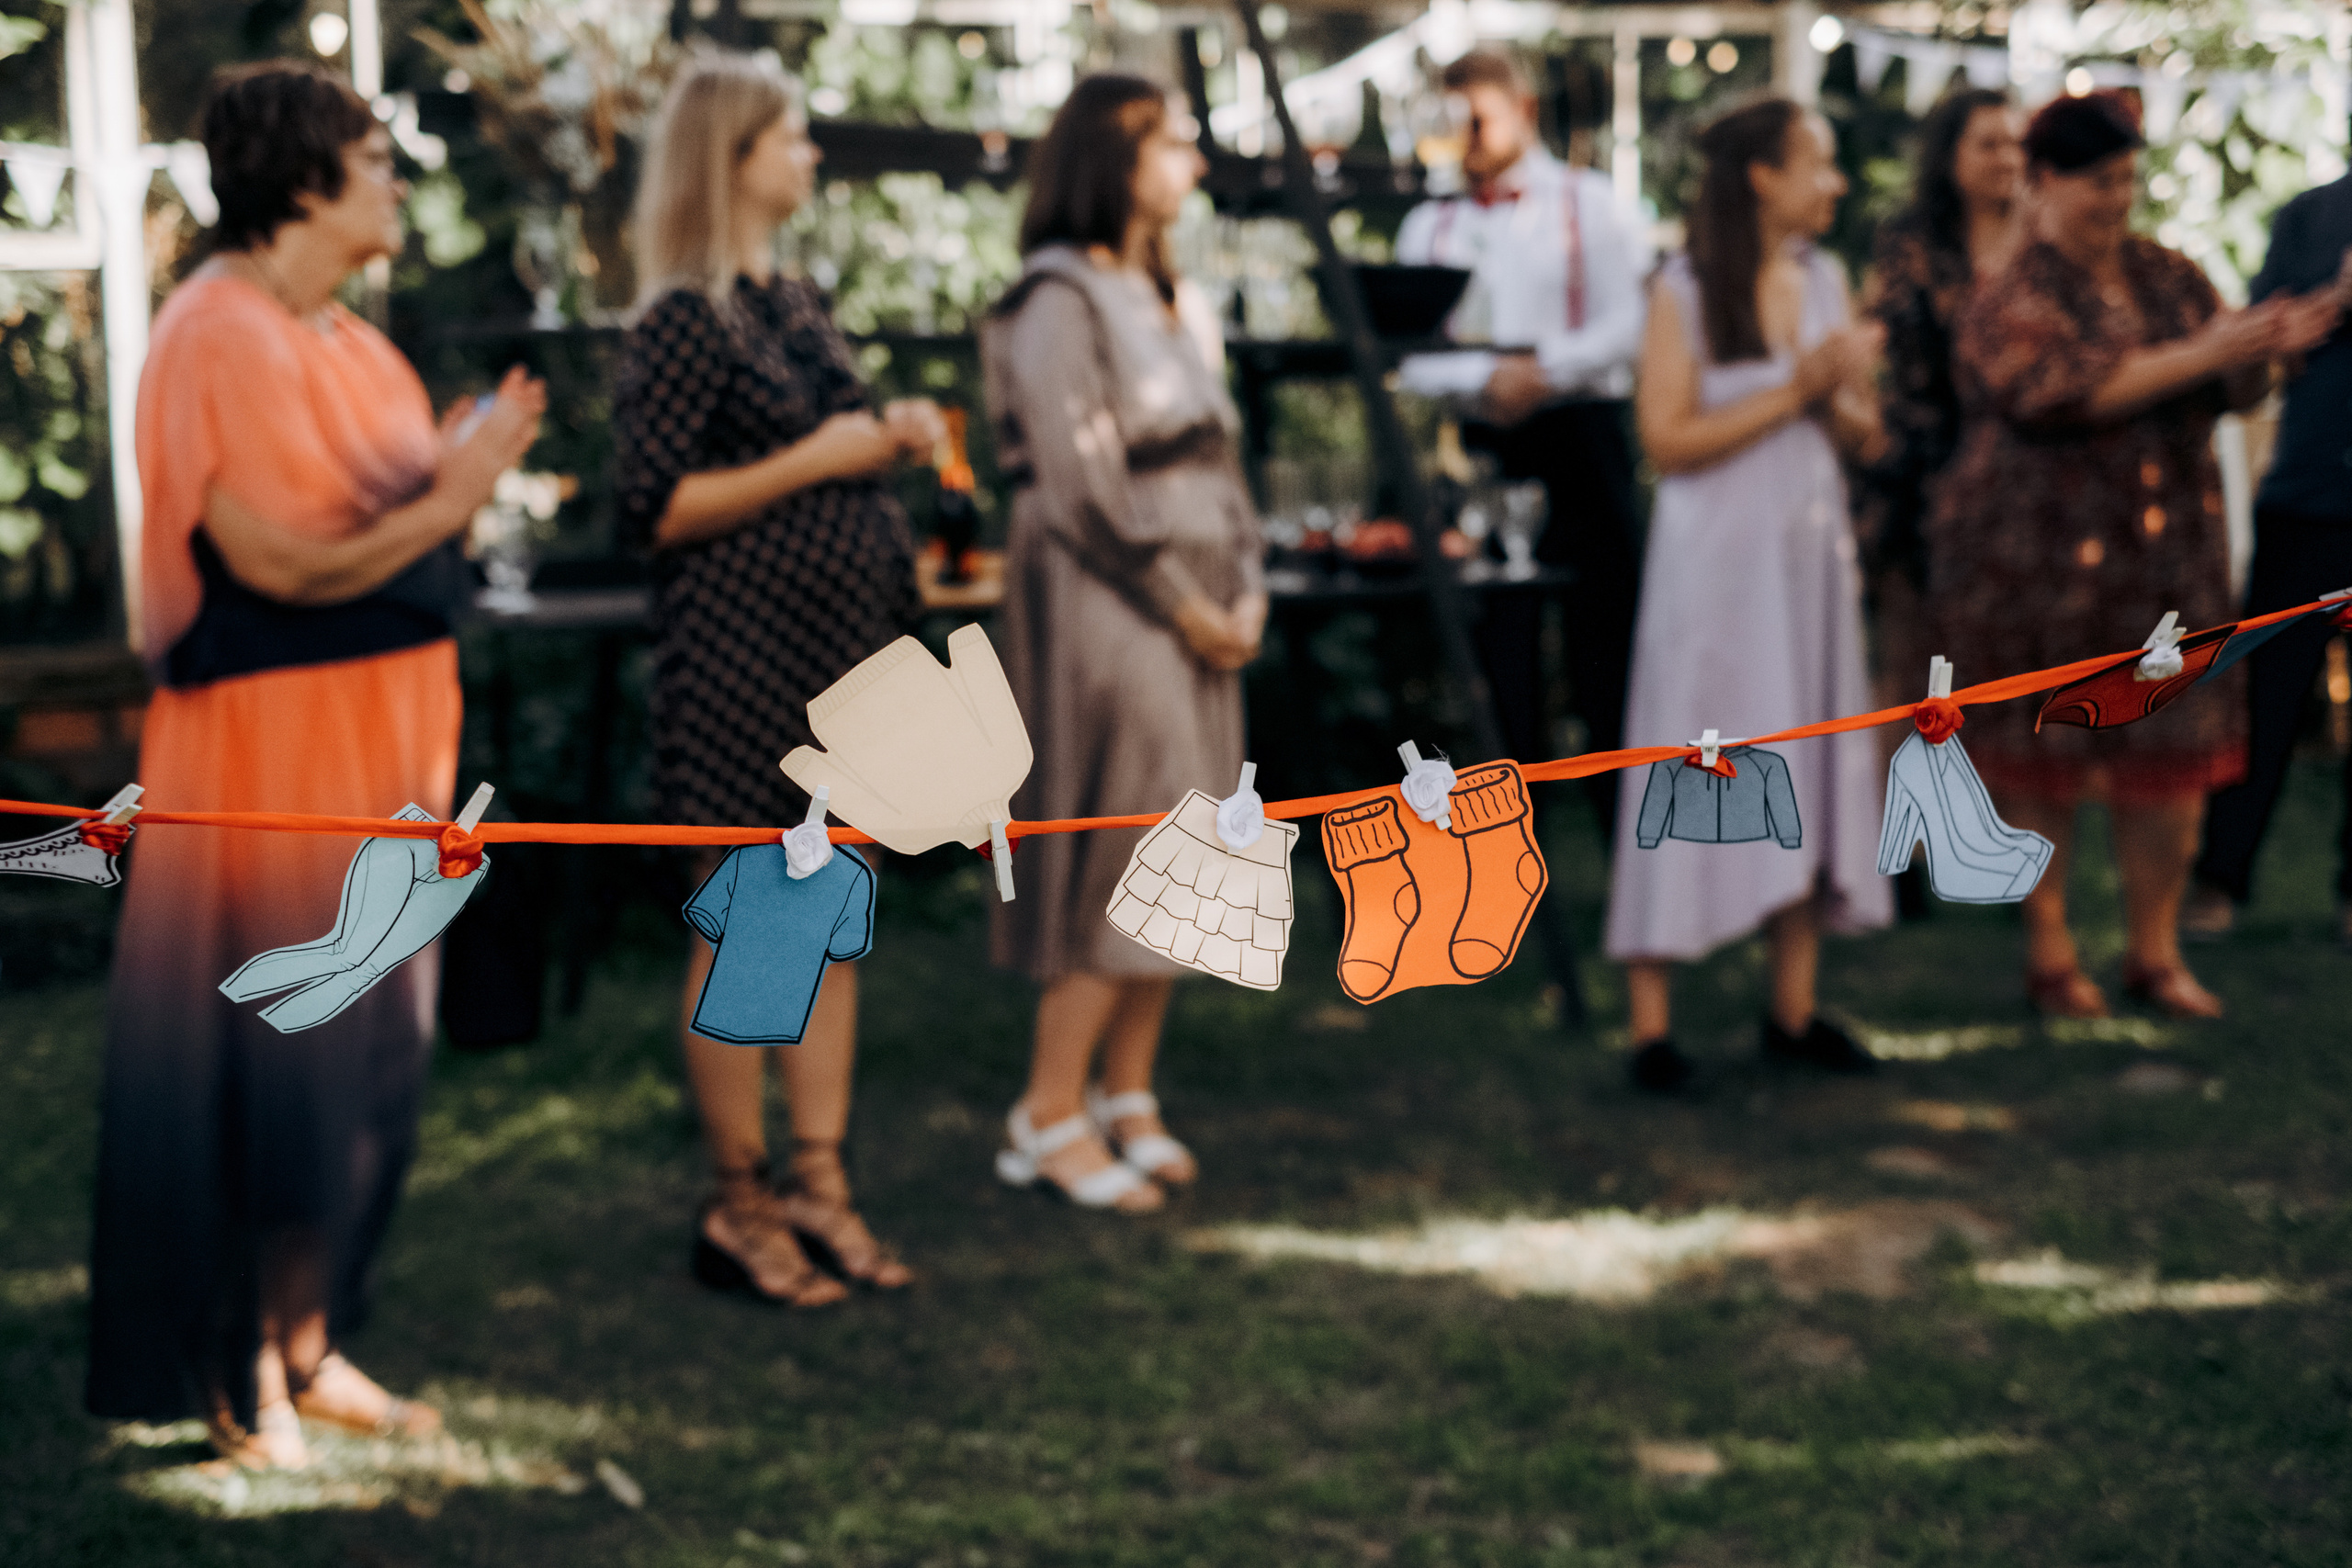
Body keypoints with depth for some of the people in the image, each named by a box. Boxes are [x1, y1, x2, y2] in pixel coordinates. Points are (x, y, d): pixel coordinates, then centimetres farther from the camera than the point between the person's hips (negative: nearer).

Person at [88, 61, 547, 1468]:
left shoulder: (345, 341, 14)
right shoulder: (221, 341, -15)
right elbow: (283, 561, -20)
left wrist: (464, 474, 1)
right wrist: (451, 495, -15)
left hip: (377, 728, 9)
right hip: (271, 735, -9)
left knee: (372, 1056, 12)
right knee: (271, 1060, -2)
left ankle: (310, 1342, 22)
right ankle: (242, 1380, 9)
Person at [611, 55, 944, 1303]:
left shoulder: (797, 307, 15)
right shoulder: (683, 322, -11)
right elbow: (656, 508, -17)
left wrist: (890, 444, 7)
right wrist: (811, 461, -18)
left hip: (842, 649, 8)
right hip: (738, 657, -8)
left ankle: (819, 1186, 18)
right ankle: (737, 1209, 8)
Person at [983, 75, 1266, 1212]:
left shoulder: (1174, 299, 17)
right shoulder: (1058, 299, -10)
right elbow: (1085, 486, -16)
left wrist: (1246, 588, 4)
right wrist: (1184, 605, -13)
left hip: (1195, 608, 8)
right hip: (1099, 603, -8)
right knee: (1121, 839, -8)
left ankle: (1128, 1095, 16)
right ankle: (1050, 1113, 0)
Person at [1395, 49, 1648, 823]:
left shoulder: (1586, 201, 4)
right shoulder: (1429, 225, 12)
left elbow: (1627, 323, -6)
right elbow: (1409, 354, 2)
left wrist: (1545, 368, -19)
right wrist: (1483, 377, -16)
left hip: (1579, 436, -3)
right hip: (1477, 446, 3)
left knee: (1604, 644, -2)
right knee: (1498, 652, 6)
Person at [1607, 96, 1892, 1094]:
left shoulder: (1825, 283, 9)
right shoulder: (1685, 292, -7)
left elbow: (1864, 438, 12)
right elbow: (1670, 440, -14)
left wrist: (1840, 392, -10)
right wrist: (1796, 390, -14)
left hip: (1809, 554, 6)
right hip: (1716, 556, -6)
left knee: (1809, 770, 6)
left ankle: (1792, 1011, 14)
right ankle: (1652, 1022, -2)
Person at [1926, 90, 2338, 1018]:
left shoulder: (2171, 278, 11)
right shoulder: (2013, 300, -6)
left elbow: (2230, 390, 8)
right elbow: (2066, 392, -22)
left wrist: (2265, 347, -15)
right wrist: (2199, 354, -24)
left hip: (2168, 551, 5)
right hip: (2040, 557, -5)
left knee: (2172, 751, 4)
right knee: (2041, 755, 2)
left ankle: (2154, 950, 16)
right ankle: (2047, 951, 16)